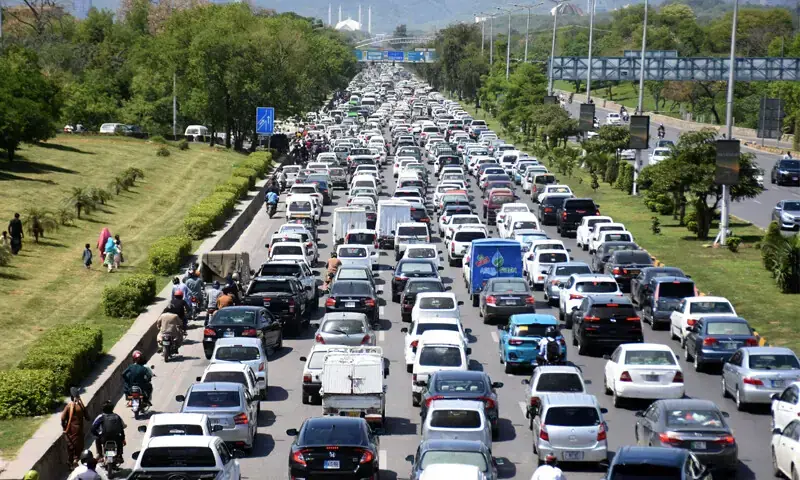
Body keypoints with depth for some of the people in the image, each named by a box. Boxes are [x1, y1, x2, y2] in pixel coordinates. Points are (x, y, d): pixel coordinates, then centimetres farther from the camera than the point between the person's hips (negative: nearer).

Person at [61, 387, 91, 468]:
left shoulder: (68, 406, -11)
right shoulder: (81, 406, -9)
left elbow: (63, 418, -14)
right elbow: (87, 418, -1)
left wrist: (64, 427, 1)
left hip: (69, 430, 1)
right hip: (79, 430, -1)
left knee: (70, 446, 14)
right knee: (79, 446, 12)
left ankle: (70, 463, 21)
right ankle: (76, 458, -9)